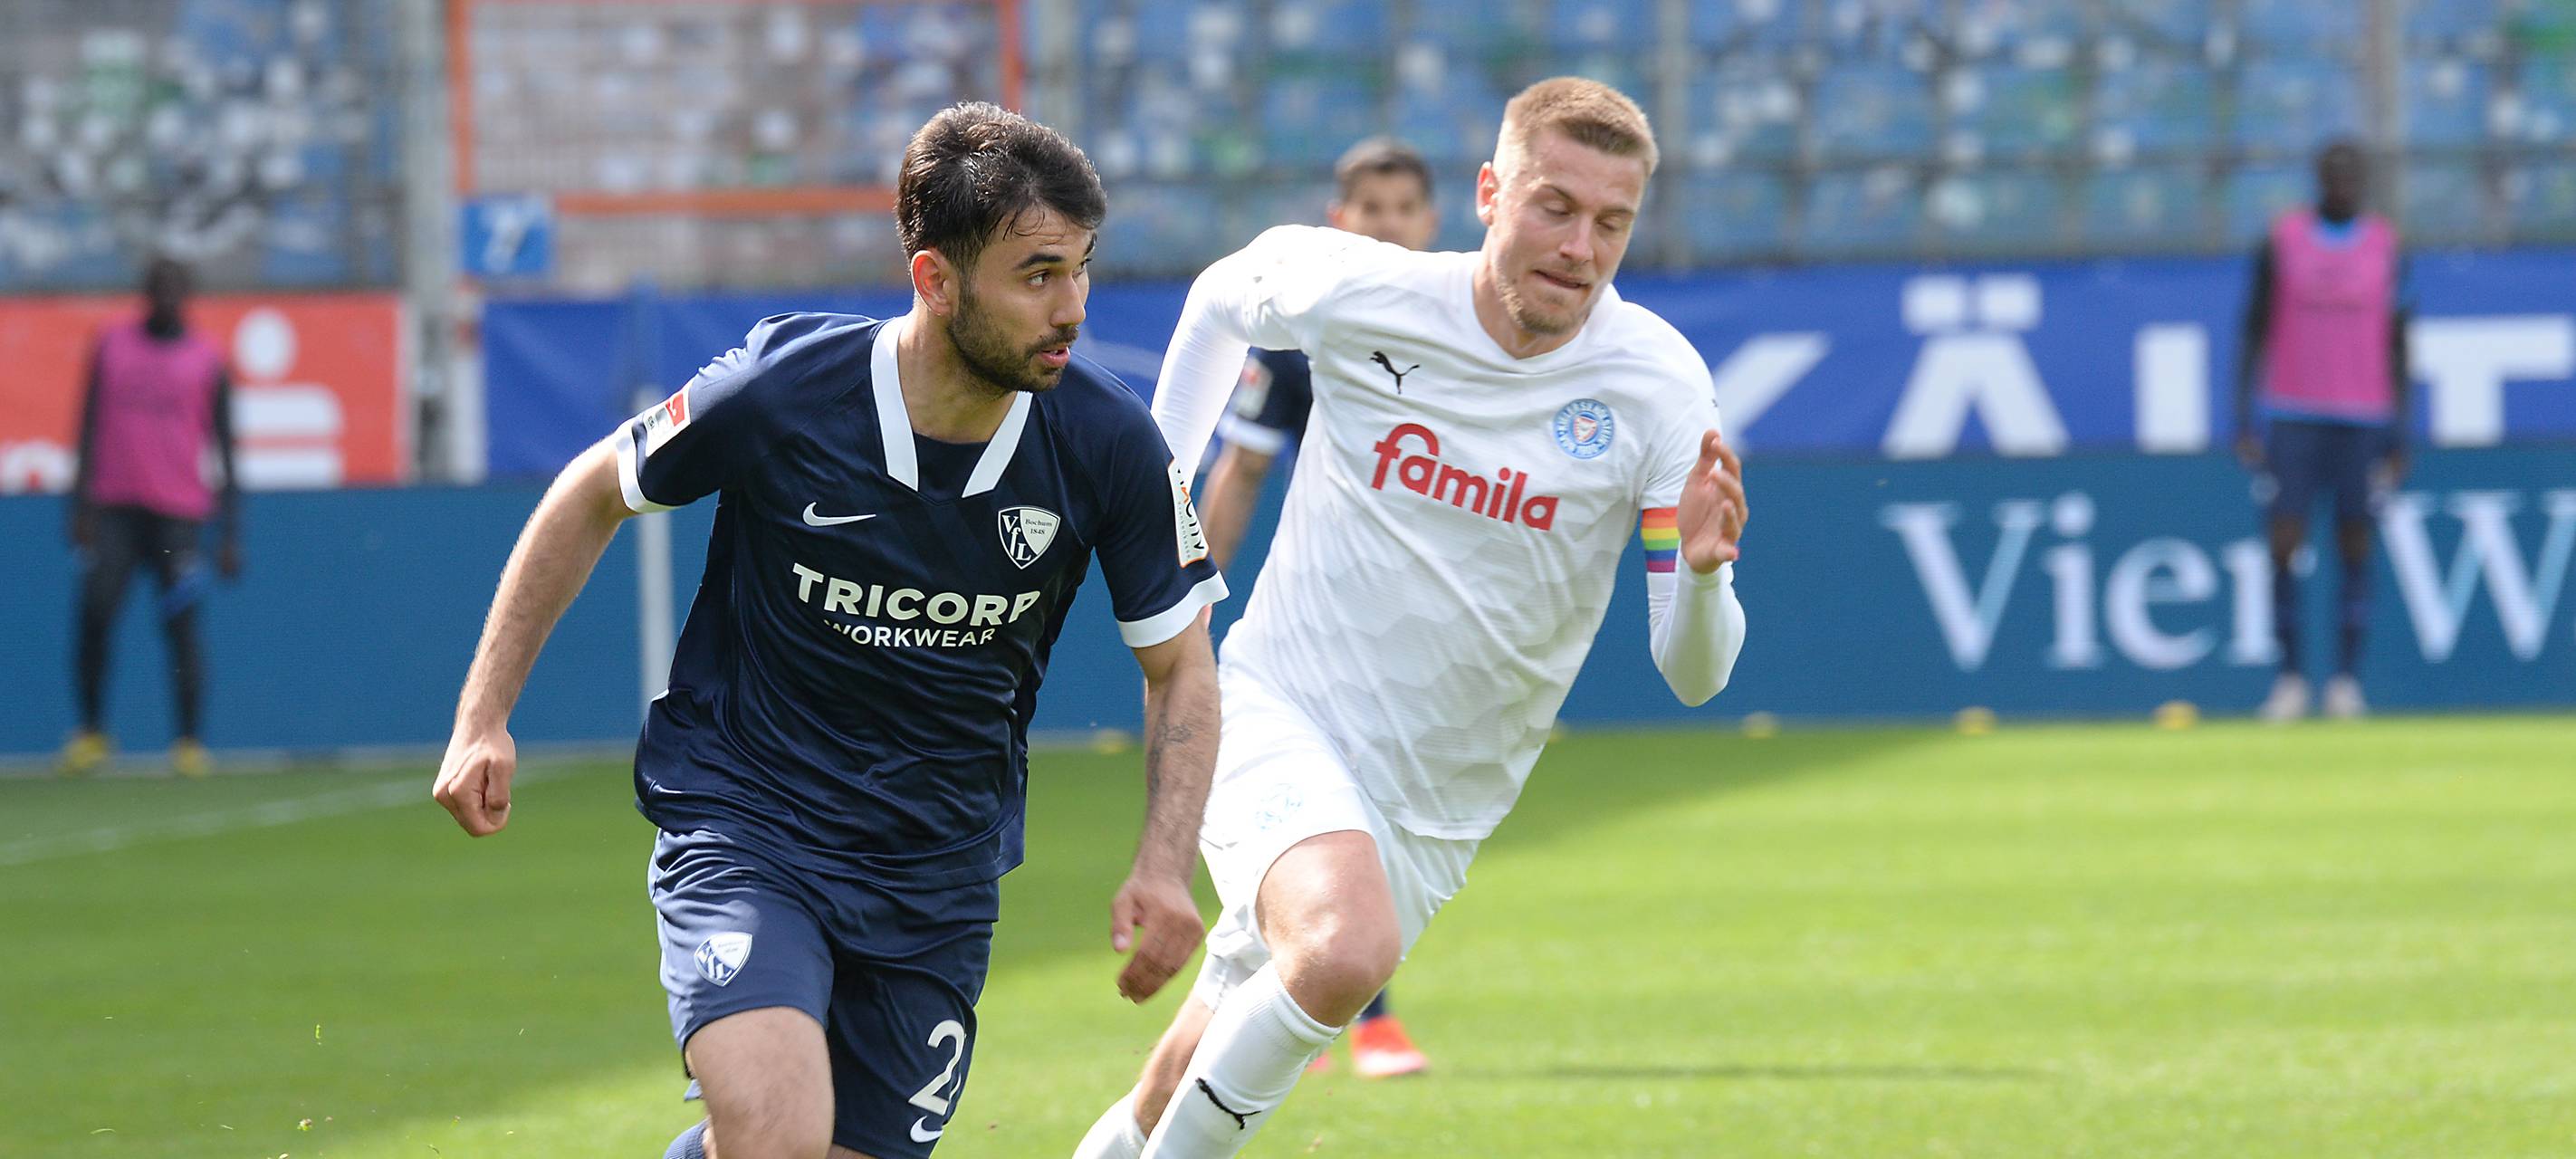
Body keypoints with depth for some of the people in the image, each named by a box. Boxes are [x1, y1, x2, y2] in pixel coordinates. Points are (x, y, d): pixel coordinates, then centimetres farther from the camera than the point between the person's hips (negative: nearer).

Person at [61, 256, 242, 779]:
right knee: (95, 614, -9)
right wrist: (82, 505, 2)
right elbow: (90, 427, 12)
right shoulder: (111, 345, 11)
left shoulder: (207, 359, 6)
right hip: (114, 506, 1)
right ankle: (91, 734, 2)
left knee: (181, 627, -8)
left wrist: (230, 534, 1)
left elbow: (225, 450, 6)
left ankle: (191, 745, -3)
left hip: (179, 514, -1)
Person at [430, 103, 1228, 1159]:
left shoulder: (1108, 446, -11)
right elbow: (594, 496, 2)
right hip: (742, 825, -4)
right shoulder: (780, 392, -17)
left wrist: (1164, 867, -12)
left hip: (940, 871, 4)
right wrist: (483, 718, 2)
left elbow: (1179, 665, 3)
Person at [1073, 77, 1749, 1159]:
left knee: (1228, 1058, 13)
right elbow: (1226, 292, 13)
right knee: (1347, 947, -32)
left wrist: (1702, 570, -32)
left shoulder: (1659, 387, -12)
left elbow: (1692, 672, -11)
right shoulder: (1358, 295, -13)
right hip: (1280, 717, -3)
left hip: (1437, 805, 3)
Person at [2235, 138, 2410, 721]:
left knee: (2355, 550, 0)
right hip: (2292, 418, 0)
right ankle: (2291, 678, 1)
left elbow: (2397, 346, 7)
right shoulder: (2281, 242, 2)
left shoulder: (2386, 248, 4)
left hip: (2363, 421, 0)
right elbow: (2254, 334, 4)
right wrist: (2243, 423, -3)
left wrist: (2400, 436, 3)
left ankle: (2347, 682, 5)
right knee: (2283, 547, -7)